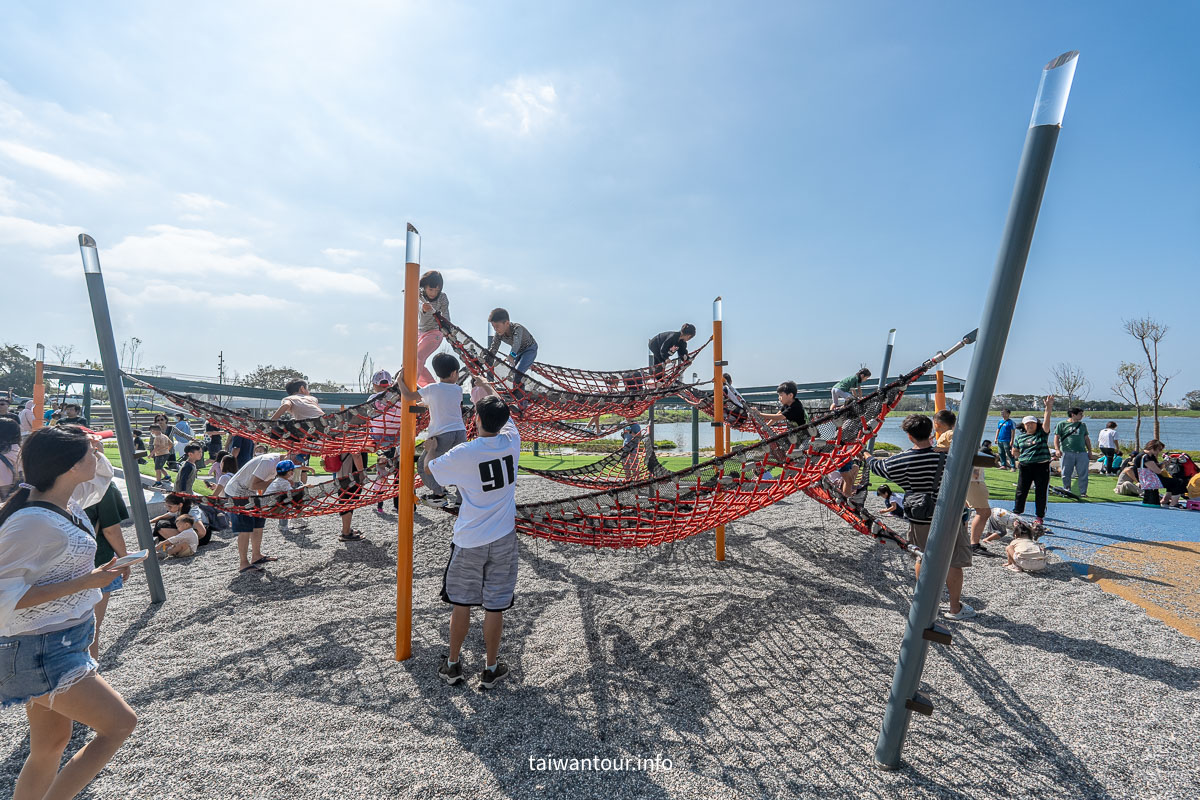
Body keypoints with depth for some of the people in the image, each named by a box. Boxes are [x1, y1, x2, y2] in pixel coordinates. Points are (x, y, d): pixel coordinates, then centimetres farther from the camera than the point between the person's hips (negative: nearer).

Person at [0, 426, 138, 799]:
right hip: (42, 653, -9)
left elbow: (101, 476, 22)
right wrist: (82, 582, -25)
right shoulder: (33, 521, -25)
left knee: (51, 745, 20)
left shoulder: (66, 500, 1)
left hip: (64, 640, 9)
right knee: (120, 723, -2)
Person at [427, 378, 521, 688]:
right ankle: (491, 669, 24)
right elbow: (502, 413, 15)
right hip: (503, 540, 2)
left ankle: (452, 665, 31)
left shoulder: (463, 453, -16)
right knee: (495, 606, 10)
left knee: (461, 604, 15)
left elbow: (430, 468, 2)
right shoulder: (511, 441, -7)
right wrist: (487, 387, 30)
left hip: (469, 541, -2)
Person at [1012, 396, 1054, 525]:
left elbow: (1046, 421, -14)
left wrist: (1048, 408, -27)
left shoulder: (1042, 433, 3)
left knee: (1041, 492, 4)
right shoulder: (1019, 436, 9)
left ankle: (1040, 516, 14)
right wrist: (1023, 457, 2)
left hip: (1042, 467, -2)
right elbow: (1014, 452, 17)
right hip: (1025, 467, 2)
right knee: (1021, 491, 5)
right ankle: (1016, 513, 16)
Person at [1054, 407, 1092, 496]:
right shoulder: (1062, 424, 4)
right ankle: (1067, 492, 13)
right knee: (1066, 474, 1)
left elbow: (1087, 439, 21)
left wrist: (1090, 451, 15)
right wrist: (1057, 449, -8)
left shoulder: (1083, 425, 17)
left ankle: (1083, 492, 9)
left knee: (1083, 474, 1)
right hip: (1067, 453, -3)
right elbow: (1056, 437, 2)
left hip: (1082, 453, 3)